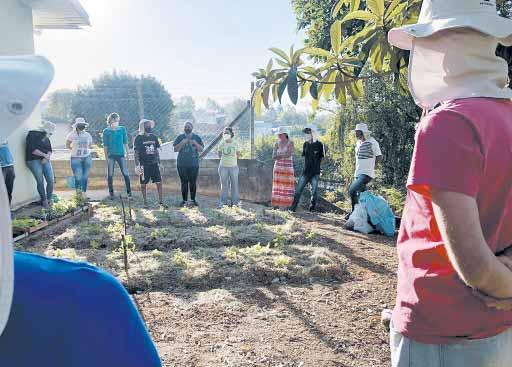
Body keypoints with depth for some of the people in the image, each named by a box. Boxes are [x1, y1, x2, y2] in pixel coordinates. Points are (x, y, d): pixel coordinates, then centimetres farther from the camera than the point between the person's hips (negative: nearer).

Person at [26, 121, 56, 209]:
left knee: (51, 181, -3)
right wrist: (44, 155, -12)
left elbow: (50, 150, 8)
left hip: (45, 161, 6)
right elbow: (32, 150, -15)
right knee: (40, 182, -7)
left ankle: (49, 200, 11)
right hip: (34, 161, -5)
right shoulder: (32, 135, -6)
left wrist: (47, 157, -12)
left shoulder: (47, 138, 13)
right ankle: (44, 201, 7)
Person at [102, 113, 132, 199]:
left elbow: (125, 142, 9)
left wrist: (127, 153, 5)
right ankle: (111, 193, 15)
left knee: (125, 173, -5)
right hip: (111, 155, 0)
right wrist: (106, 157, -2)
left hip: (121, 154, 0)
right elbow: (105, 145, 3)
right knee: (110, 175, 4)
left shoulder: (122, 129, 5)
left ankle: (129, 192, 3)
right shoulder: (106, 131, 2)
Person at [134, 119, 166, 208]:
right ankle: (145, 202, 17)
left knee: (159, 182, -1)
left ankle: (161, 201, 6)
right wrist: (137, 165, -14)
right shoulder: (139, 138, -5)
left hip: (154, 163, 4)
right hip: (144, 164, -4)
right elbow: (136, 153, -6)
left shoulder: (154, 137, 9)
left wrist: (158, 162, 14)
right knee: (144, 184, 5)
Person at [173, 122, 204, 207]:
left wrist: (195, 143, -14)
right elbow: (175, 149, 0)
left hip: (194, 164, 1)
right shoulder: (180, 137, 7)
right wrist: (182, 142, -14)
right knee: (184, 183, -1)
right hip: (182, 165, -1)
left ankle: (193, 200, 13)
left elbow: (201, 149, 2)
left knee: (193, 182, 2)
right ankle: (184, 200, 6)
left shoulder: (197, 137, 8)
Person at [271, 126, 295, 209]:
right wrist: (283, 155, -16)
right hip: (278, 167, 3)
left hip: (288, 167, -3)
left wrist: (279, 155, -7)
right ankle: (277, 204, 5)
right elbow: (274, 156, 0)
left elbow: (289, 154, -15)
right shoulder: (277, 144, 8)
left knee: (287, 186, -4)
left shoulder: (290, 143, -2)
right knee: (278, 186, 1)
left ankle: (286, 204, 0)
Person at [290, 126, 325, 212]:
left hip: (315, 173, -4)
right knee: (298, 190, 0)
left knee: (314, 191, 3)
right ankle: (293, 208, 5)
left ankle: (312, 209, 15)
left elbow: (322, 156, -1)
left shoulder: (319, 145, -5)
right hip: (306, 172, 4)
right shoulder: (306, 144, 8)